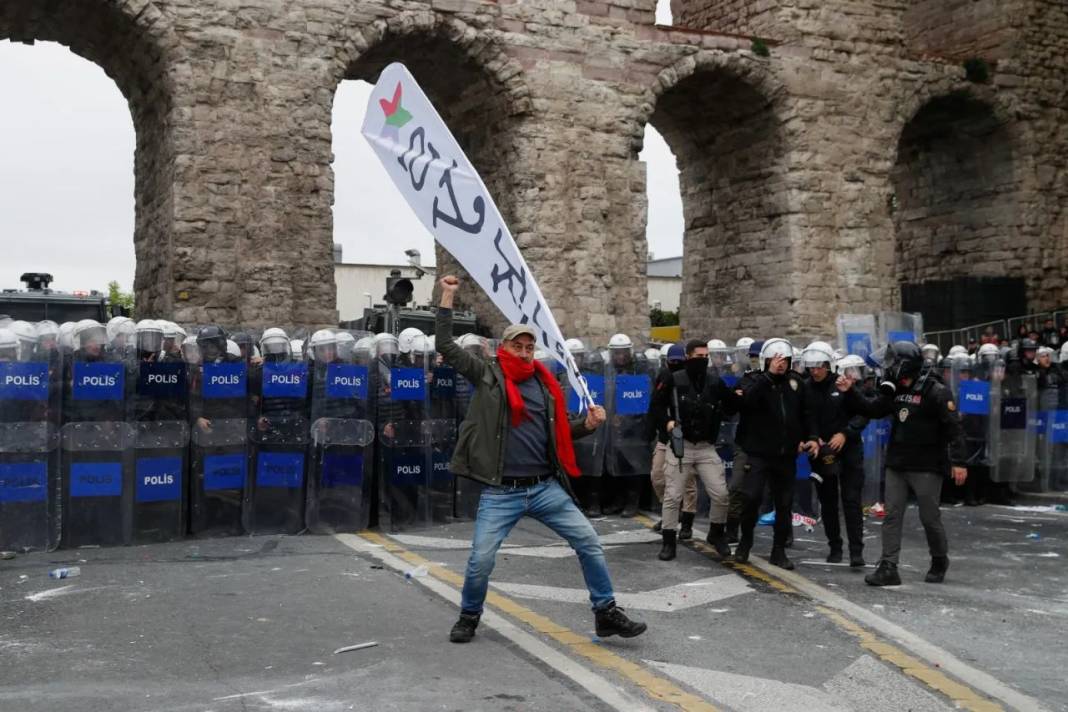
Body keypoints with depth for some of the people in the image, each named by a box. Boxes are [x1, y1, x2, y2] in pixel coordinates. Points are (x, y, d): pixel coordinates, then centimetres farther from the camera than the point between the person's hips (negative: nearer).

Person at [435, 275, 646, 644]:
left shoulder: (545, 383, 10)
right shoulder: (487, 375, 1)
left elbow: (559, 433, 18)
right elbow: (446, 347, -4)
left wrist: (587, 424, -2)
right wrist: (448, 298, -5)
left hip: (546, 488, 3)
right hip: (500, 492, -3)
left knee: (589, 543, 1)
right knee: (480, 560, -4)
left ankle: (607, 614, 15)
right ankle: (469, 617, 25)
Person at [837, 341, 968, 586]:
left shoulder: (936, 392, -13)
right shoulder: (894, 391, 9)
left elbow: (954, 427, -14)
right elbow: (871, 409, 15)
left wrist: (959, 461, -18)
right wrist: (849, 392, 3)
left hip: (926, 467, -6)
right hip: (896, 465, 7)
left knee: (930, 517, 6)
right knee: (892, 516, 1)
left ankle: (939, 562, 28)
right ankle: (888, 568, 2)